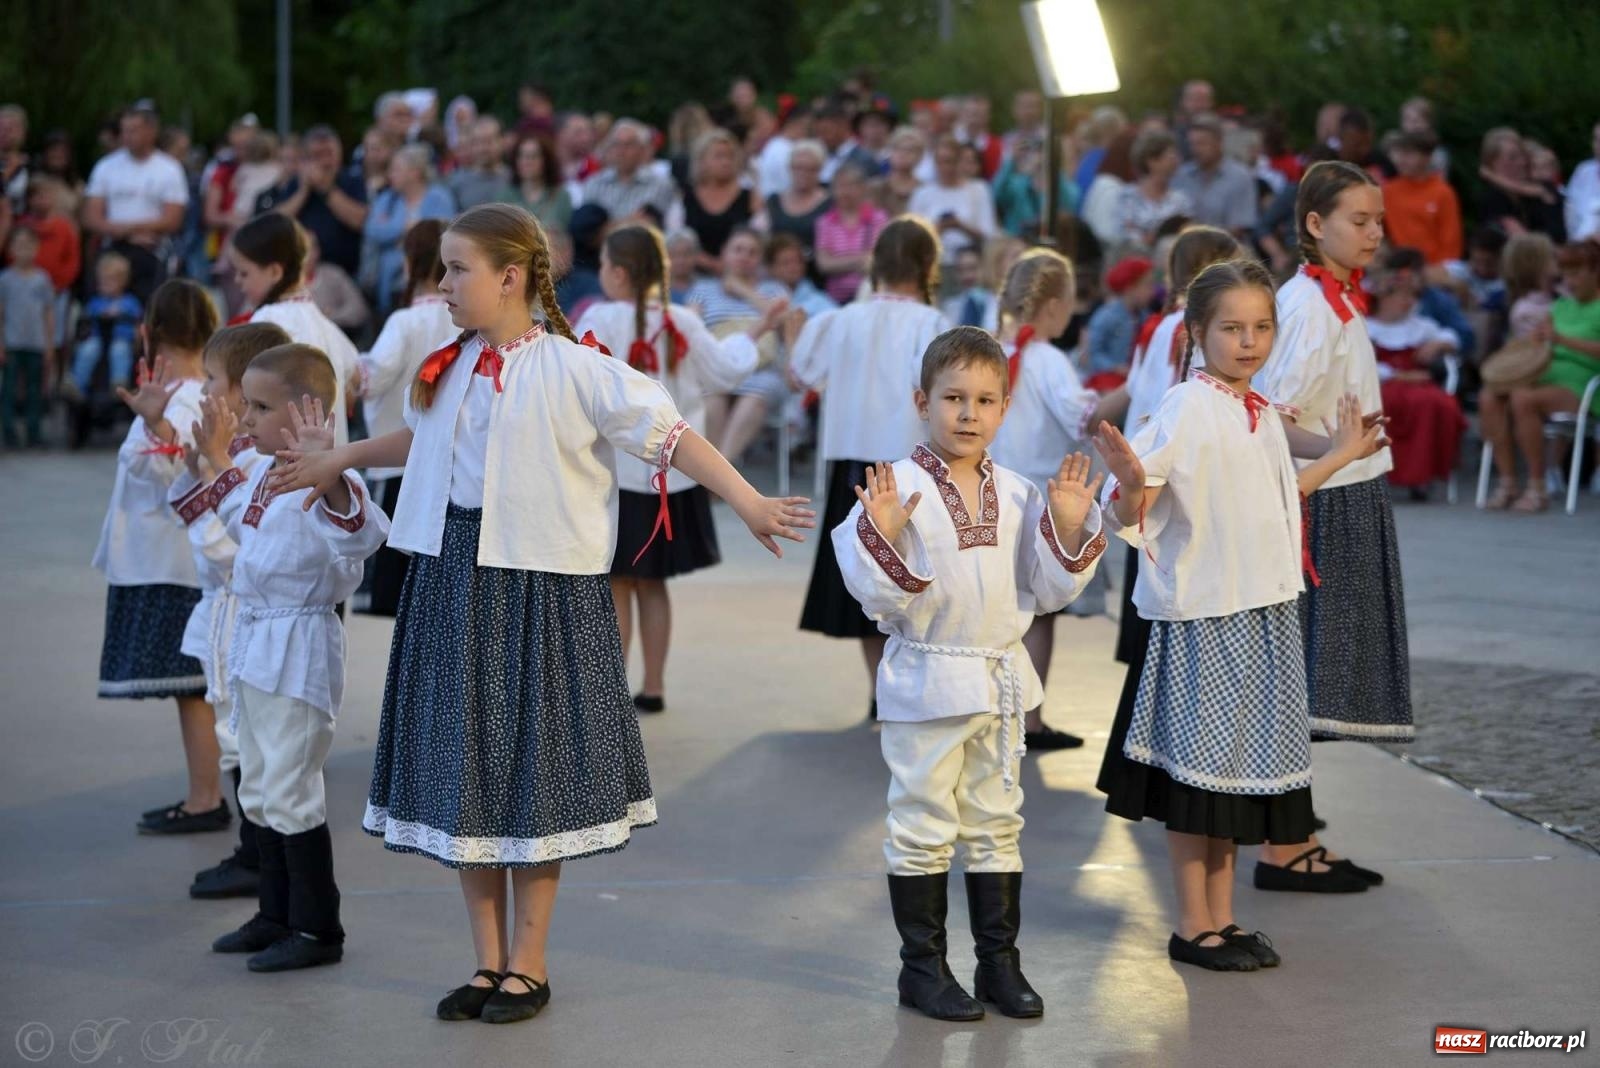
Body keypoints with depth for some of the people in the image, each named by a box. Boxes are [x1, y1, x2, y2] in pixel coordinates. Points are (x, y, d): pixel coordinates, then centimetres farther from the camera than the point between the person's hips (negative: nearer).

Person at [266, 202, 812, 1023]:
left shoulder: (575, 371, -11)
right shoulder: (450, 368, 7)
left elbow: (670, 435, -12)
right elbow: (419, 436, 27)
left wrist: (749, 504, -20)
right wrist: (335, 462, 35)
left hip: (541, 588, -6)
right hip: (451, 582, 6)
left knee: (535, 773, 4)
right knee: (460, 771, 8)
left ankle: (528, 964, 17)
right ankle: (487, 961, 20)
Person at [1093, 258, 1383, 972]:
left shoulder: (1264, 416, 10)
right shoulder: (1187, 408, -13)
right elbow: (1127, 513, -19)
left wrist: (1337, 458, 30)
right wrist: (1129, 482, -41)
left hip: (1263, 613, 8)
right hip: (1201, 617, -8)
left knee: (1236, 767, 13)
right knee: (1198, 768, 1)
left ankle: (1222, 918, 22)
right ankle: (1193, 926, 11)